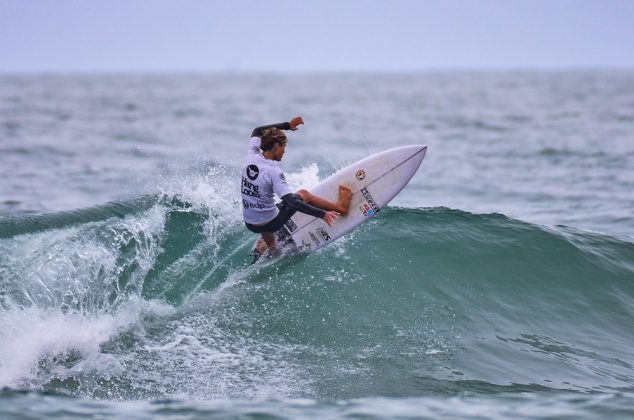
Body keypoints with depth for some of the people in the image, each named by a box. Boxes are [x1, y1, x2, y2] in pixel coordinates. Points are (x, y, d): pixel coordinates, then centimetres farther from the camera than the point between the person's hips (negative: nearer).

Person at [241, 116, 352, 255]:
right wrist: (322, 214, -30)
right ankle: (339, 207, 25)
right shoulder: (273, 172, -25)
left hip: (249, 223, 6)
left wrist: (287, 125, 18)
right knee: (303, 194, 13)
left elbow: (257, 132, 16)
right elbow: (292, 202, -31)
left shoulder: (251, 157, -6)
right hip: (269, 224, -6)